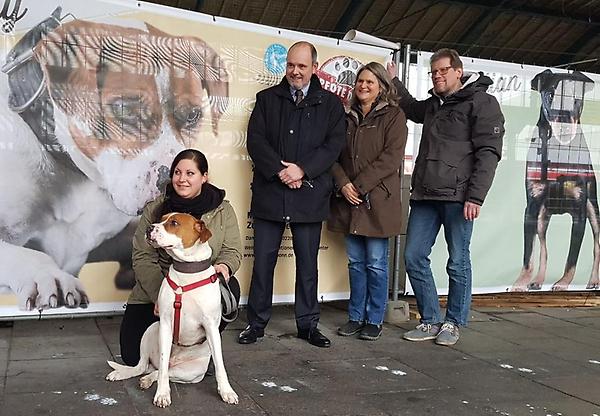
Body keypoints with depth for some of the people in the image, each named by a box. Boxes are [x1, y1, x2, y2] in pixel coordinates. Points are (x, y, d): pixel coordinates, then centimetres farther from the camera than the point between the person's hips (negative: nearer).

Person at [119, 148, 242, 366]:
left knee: (230, 288, -33)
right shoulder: (154, 209, -3)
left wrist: (224, 266, -29)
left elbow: (232, 250, -4)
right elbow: (143, 258, -5)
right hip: (153, 292, 1)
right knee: (133, 357, -11)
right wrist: (160, 296, -18)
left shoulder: (223, 210, -1)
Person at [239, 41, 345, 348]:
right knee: (263, 261, 5)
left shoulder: (330, 103, 8)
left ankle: (308, 324, 20)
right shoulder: (267, 98, 10)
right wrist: (279, 170, -13)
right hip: (269, 193, 0)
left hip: (309, 194, 0)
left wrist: (302, 169, -14)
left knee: (307, 263, 8)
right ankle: (256, 323, 17)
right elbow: (255, 139, 0)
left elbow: (333, 145, -1)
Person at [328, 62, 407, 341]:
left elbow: (392, 157, -10)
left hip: (378, 200, -4)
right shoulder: (348, 118, 14)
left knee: (376, 263, 1)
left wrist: (360, 185, -14)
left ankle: (374, 320, 13)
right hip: (349, 200, 4)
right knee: (355, 261, 10)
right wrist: (343, 184, -8)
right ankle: (356, 317, 20)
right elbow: (334, 154, 9)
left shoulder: (393, 116, 0)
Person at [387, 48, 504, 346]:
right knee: (414, 257, 4)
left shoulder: (481, 101, -1)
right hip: (424, 196, 7)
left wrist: (475, 197, -18)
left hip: (457, 197, -7)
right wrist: (393, 81, 40)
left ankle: (453, 323, 18)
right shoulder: (433, 104, 20)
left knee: (458, 262, 2)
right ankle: (431, 321, 17)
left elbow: (488, 152, -10)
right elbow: (411, 108, 46)